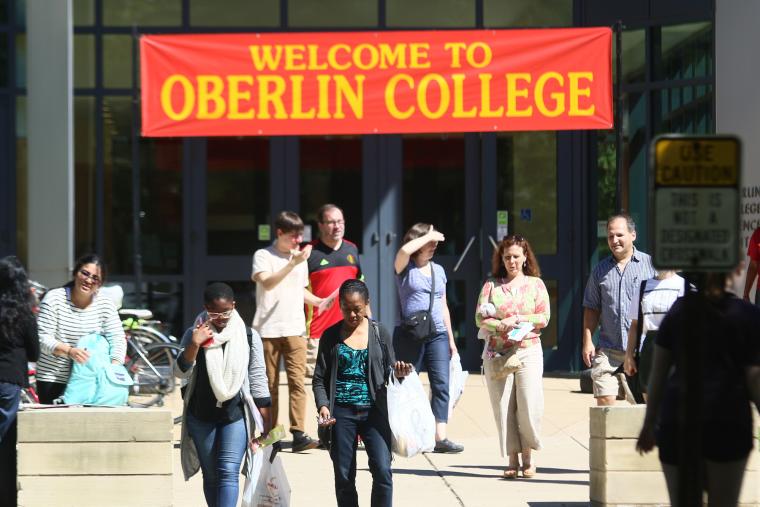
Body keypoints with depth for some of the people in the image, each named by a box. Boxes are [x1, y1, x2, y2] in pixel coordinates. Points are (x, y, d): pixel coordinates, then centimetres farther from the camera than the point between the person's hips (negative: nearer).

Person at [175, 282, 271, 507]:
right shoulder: (193, 334, 1)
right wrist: (194, 345, -21)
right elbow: (180, 372, -6)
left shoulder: (248, 337, 0)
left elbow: (258, 380, 4)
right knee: (211, 476, 9)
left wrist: (266, 424, 3)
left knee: (228, 473, -13)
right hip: (201, 416, 2)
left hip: (235, 415, -2)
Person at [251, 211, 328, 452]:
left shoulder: (301, 256, 15)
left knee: (297, 381, -8)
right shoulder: (263, 256, -1)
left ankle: (298, 434, -14)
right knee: (269, 384, 2)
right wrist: (293, 263, -25)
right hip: (268, 330, -3)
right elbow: (267, 283, -18)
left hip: (295, 329, 3)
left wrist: (317, 301, 9)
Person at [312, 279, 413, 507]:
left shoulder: (379, 333, 6)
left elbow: (388, 372, 11)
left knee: (382, 470, -12)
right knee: (344, 477, 3)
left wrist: (398, 372, -12)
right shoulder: (331, 336, 5)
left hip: (373, 410, 0)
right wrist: (323, 405, -11)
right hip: (341, 412, 0)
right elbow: (319, 378, 5)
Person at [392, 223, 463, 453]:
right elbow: (405, 250, -24)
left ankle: (440, 438, -11)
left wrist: (451, 338, 18)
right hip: (410, 334, -4)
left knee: (442, 384, -7)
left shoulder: (438, 270, 17)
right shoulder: (405, 268, 1)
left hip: (437, 335, 4)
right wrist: (429, 235, -12)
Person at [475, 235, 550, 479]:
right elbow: (480, 319, 3)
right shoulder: (491, 285, 10)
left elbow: (544, 318, 3)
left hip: (528, 351, -1)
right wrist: (502, 325, -14)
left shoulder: (535, 284, 10)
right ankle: (512, 460, 5)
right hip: (497, 353, 1)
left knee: (530, 406, -9)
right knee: (503, 407, -2)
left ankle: (528, 455, 7)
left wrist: (517, 319, -8)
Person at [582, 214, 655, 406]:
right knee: (604, 402, -6)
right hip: (609, 350, 2)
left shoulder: (650, 264, 5)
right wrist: (587, 341, 5)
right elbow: (592, 308, 16)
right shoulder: (601, 270, 14)